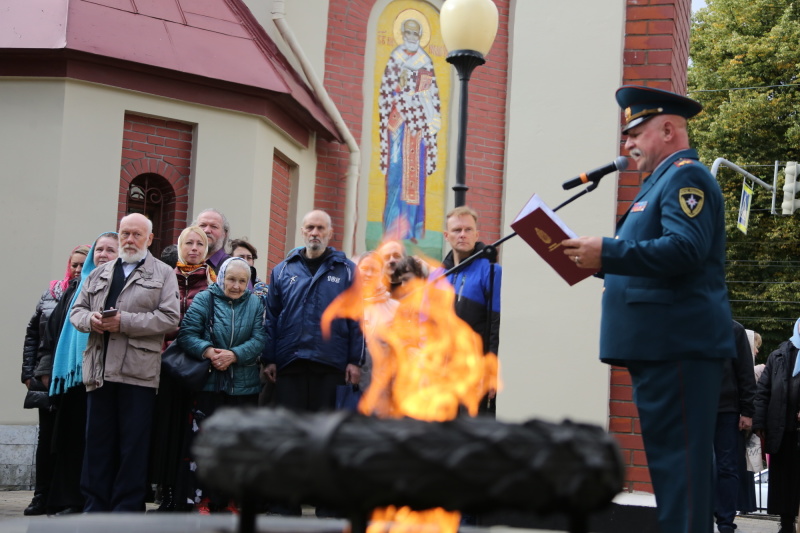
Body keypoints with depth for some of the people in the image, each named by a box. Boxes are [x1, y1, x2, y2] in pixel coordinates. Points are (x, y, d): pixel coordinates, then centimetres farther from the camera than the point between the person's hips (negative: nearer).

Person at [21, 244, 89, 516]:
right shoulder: (51, 293, 10)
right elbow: (32, 335, 13)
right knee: (47, 438, 7)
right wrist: (28, 373, 7)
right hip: (46, 378, 4)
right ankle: (42, 497, 15)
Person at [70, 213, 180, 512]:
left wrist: (124, 322, -13)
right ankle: (95, 507, 13)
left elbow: (170, 318, -6)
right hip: (99, 370, 4)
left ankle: (126, 510, 4)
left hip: (138, 371, -4)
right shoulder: (100, 274, 21)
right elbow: (77, 310, 18)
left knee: (133, 445, -2)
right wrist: (90, 319, -6)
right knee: (97, 442, 6)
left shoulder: (163, 274, 6)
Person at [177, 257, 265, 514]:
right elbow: (187, 333, -8)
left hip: (244, 386, 1)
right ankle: (206, 499, 9)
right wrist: (207, 351, -24)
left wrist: (234, 355, -19)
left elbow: (259, 339, -5)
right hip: (210, 384, -1)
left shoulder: (255, 304, 6)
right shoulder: (205, 299, 2)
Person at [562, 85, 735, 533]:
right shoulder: (665, 180, 24)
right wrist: (601, 261, 11)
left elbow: (685, 249, -24)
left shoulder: (685, 175, -9)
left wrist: (607, 252, -23)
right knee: (679, 458, 14)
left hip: (678, 346, -11)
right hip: (663, 345, 11)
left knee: (679, 458, -10)